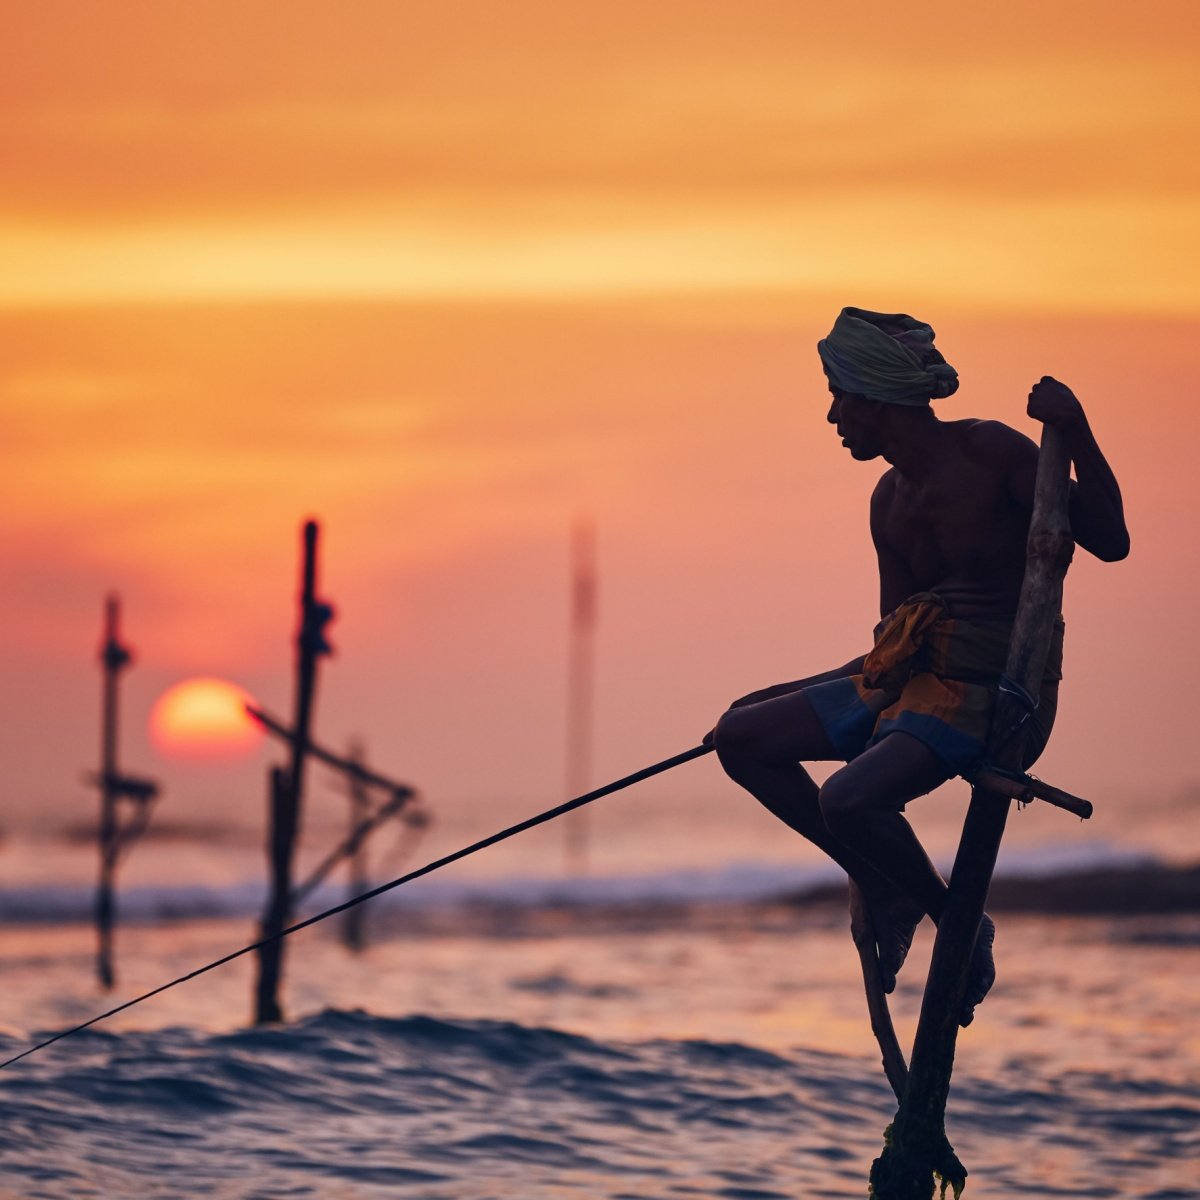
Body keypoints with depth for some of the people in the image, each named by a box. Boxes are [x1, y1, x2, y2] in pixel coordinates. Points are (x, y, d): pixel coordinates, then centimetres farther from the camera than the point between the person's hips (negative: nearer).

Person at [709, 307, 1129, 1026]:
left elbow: (1109, 542, -15)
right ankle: (887, 890, 7)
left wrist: (1078, 435, -27)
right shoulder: (891, 500, 13)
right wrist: (782, 696, 21)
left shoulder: (991, 452, -10)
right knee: (743, 739, 2)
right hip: (913, 677, 9)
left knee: (849, 800, -30)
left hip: (994, 695, -9)